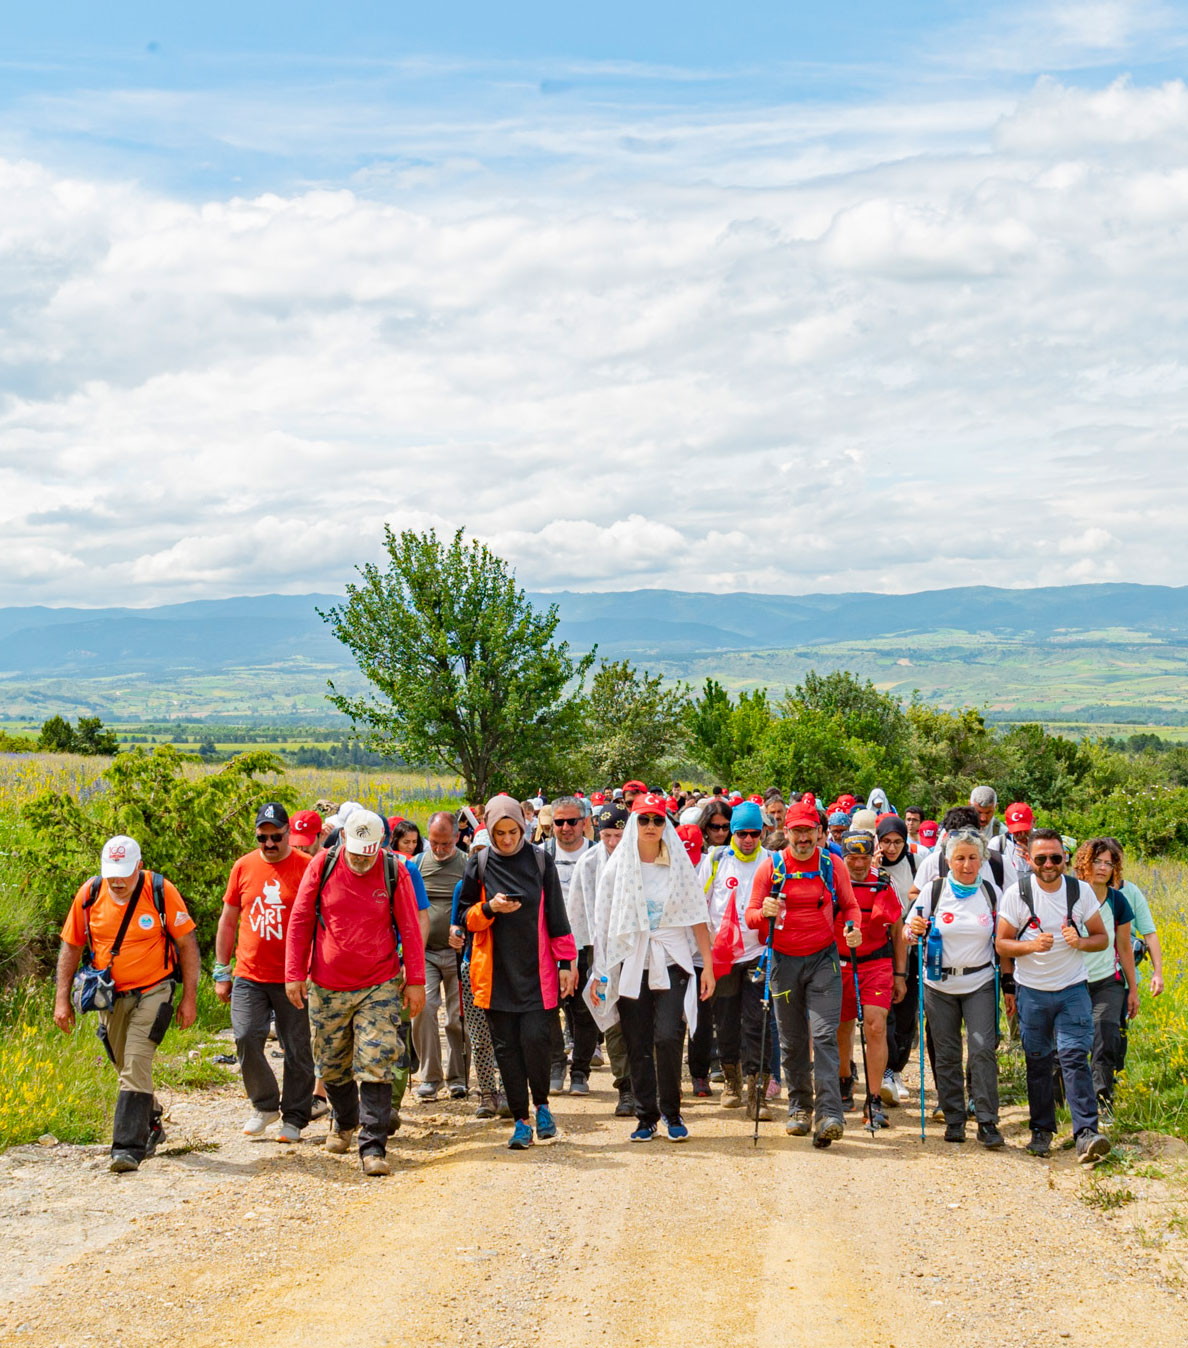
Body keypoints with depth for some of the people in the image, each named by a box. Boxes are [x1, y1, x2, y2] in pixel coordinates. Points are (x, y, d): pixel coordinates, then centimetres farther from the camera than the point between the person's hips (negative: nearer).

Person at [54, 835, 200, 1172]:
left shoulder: (160, 891, -14)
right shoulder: (89, 894, -6)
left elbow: (187, 944, -6)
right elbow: (71, 946, 5)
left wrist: (189, 997, -6)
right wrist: (62, 999, 1)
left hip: (153, 990, -4)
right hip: (111, 996, 4)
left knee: (136, 1064, -17)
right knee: (127, 1067, 15)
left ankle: (128, 1146, -17)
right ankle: (151, 1128, 37)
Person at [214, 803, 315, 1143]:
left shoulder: (307, 868, -3)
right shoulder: (243, 867, 6)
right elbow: (228, 922, 13)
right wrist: (222, 972, 10)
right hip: (249, 975, 2)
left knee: (297, 1050, 3)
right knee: (246, 1038, -9)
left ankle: (294, 1118, 18)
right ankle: (265, 1105, 13)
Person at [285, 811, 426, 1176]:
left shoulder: (394, 871, -5)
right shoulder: (322, 865, -3)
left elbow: (409, 928, 1)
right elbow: (300, 921, 3)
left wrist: (415, 980, -1)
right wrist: (294, 974, 0)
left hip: (379, 986, -2)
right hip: (327, 985, 2)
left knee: (376, 1065, -10)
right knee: (332, 1065, 14)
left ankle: (373, 1146, -5)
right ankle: (345, 1122, 40)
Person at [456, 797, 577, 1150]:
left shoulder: (541, 862, 3)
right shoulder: (478, 865, 3)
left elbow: (557, 916, 5)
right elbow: (465, 916, 7)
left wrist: (566, 963, 2)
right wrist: (490, 908, -13)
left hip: (536, 971, -1)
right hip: (496, 972, 1)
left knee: (534, 1039, -12)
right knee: (506, 1047, 2)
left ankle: (542, 1105, 12)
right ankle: (521, 1119, 12)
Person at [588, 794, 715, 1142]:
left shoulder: (679, 865, 5)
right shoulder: (617, 867, 5)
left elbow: (697, 918, 6)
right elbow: (603, 923, 6)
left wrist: (708, 965, 1)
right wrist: (598, 972, 3)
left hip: (671, 964, -1)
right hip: (630, 965, 1)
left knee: (668, 1038, -13)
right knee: (638, 1046, 3)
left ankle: (671, 1112, 4)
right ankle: (646, 1116, 15)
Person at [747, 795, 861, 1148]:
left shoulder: (832, 865, 1)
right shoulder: (770, 866, -1)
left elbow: (849, 905, 10)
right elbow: (750, 917, 1)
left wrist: (855, 929, -11)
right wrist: (764, 912, -22)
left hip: (823, 960, -1)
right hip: (784, 961, 1)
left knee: (824, 1034, -12)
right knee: (792, 1040, 9)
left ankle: (829, 1113, -17)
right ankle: (799, 1107, 25)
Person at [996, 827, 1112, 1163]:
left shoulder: (1081, 891, -1)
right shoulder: (1017, 893, -6)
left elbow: (1102, 938, 6)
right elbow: (1002, 944, -3)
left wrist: (1080, 942, -15)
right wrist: (1032, 945, -22)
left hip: (1072, 989, 0)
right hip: (1032, 992, 0)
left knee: (1075, 1057, -11)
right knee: (1038, 1061, 7)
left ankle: (1086, 1134, -15)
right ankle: (1042, 1129, 19)